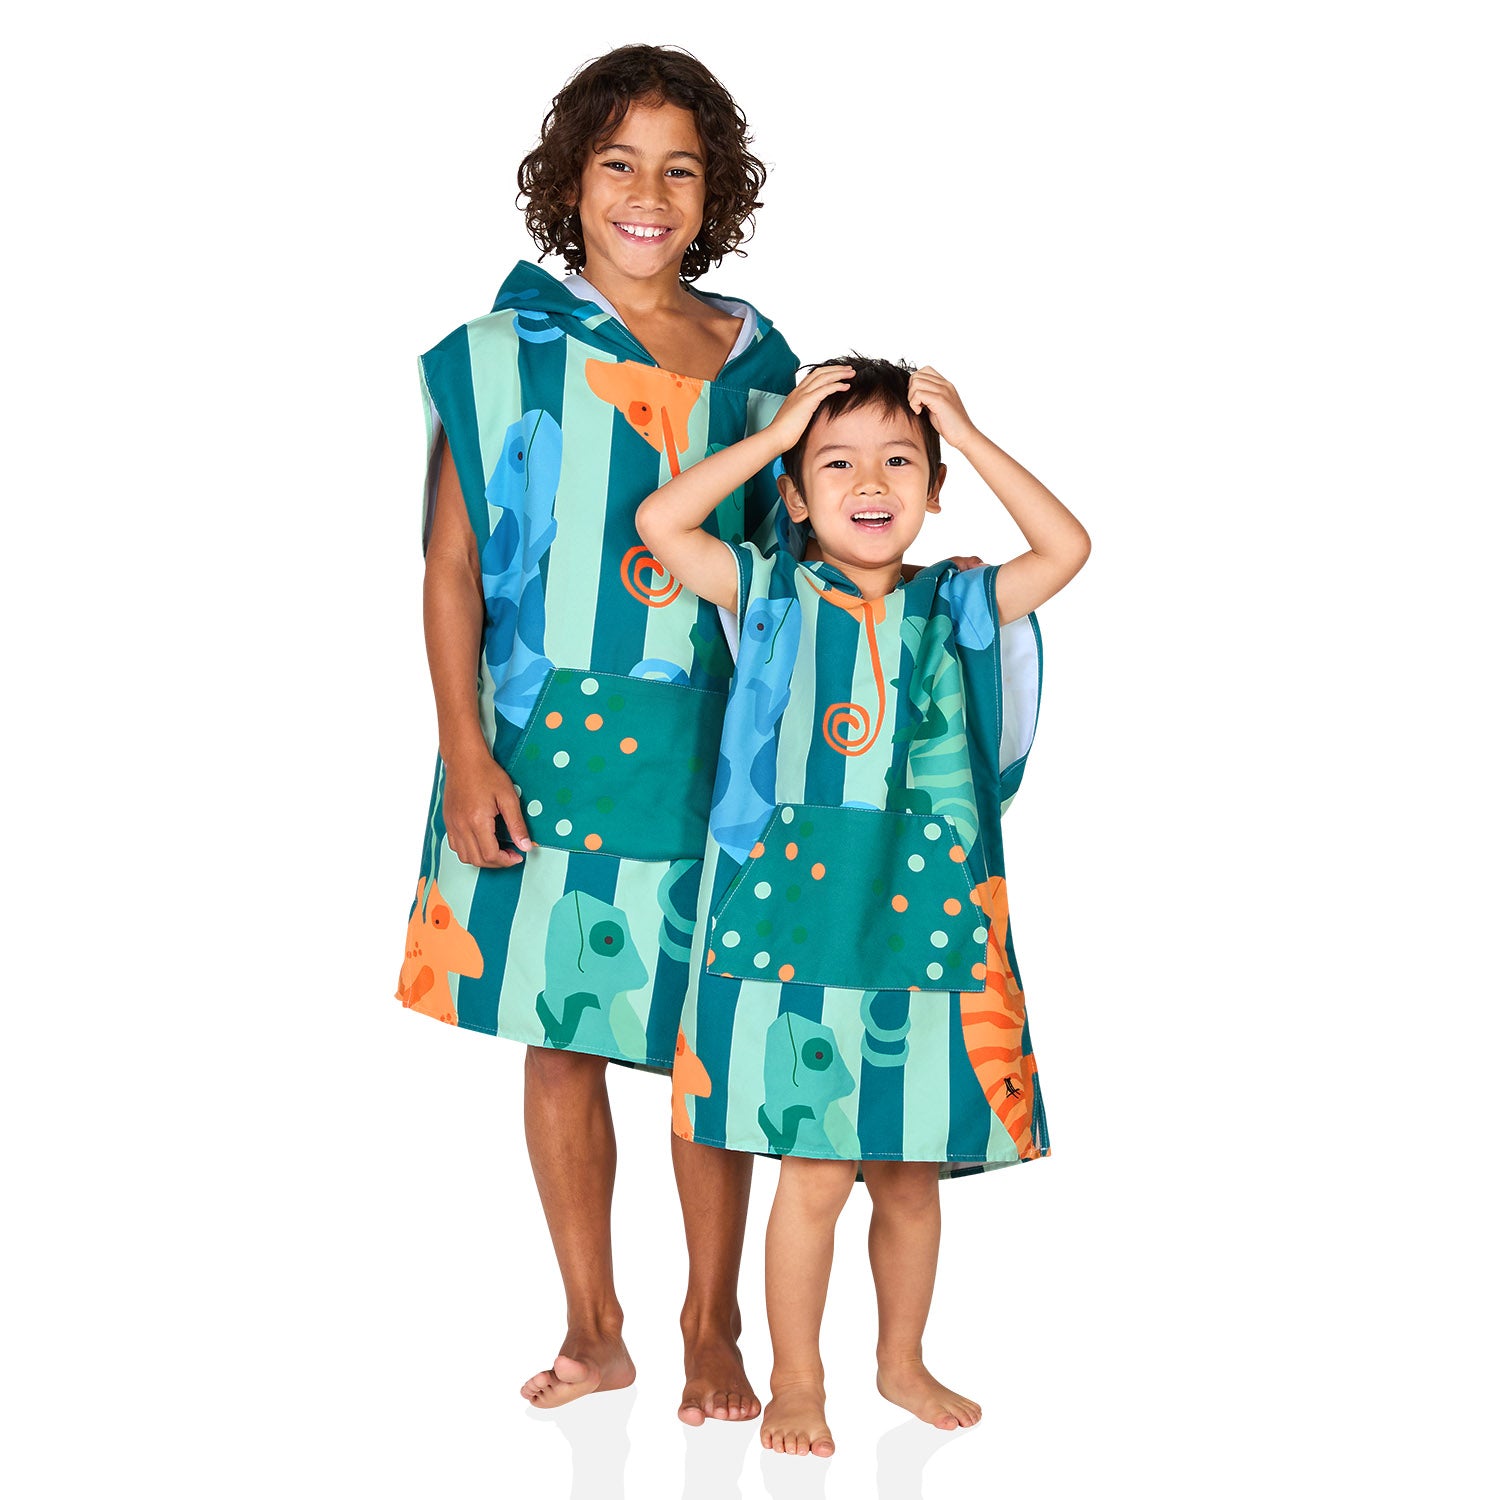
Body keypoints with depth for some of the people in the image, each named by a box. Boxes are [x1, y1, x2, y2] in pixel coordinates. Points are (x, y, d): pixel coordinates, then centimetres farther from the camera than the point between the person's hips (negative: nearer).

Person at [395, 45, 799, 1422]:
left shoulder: (756, 359, 5)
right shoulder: (503, 351, -1)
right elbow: (453, 566, -1)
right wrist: (466, 756, -8)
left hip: (709, 744, 1)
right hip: (544, 738, -1)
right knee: (562, 1034, 7)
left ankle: (713, 1330, 21)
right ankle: (594, 1330, 21)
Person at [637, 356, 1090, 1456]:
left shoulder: (956, 608, 8)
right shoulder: (774, 596, 3)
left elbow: (1067, 548, 2)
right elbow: (660, 521, -6)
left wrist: (970, 437, 2)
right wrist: (779, 431, -3)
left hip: (928, 929, 3)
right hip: (796, 928, -2)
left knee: (911, 1173, 12)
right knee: (816, 1173, -1)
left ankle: (903, 1360, 31)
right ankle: (797, 1378, 16)